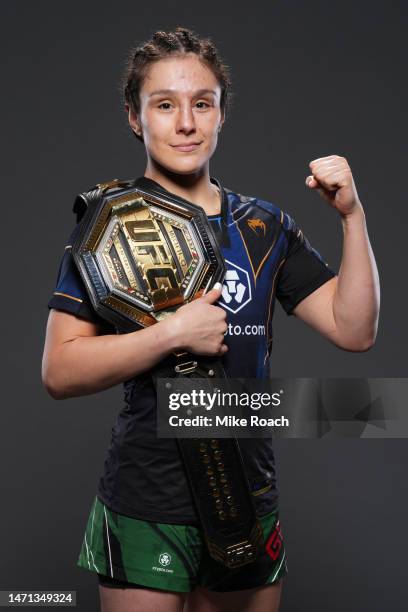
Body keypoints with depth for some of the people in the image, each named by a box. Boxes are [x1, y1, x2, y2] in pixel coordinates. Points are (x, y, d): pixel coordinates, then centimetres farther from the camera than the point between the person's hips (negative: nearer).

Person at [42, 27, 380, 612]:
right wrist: (174, 333, -21)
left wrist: (352, 215, -7)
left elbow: (355, 329, 1)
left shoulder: (263, 225, 8)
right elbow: (60, 372, -12)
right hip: (147, 513, -4)